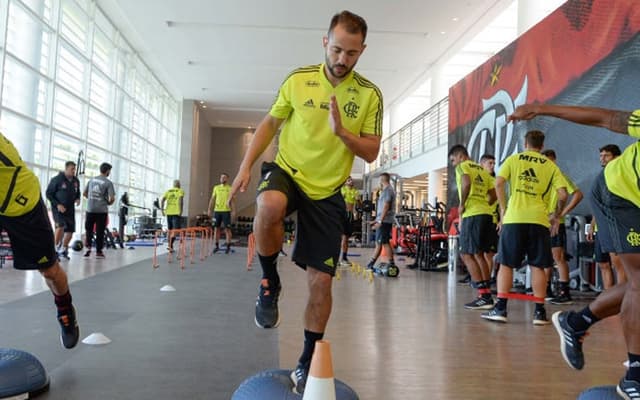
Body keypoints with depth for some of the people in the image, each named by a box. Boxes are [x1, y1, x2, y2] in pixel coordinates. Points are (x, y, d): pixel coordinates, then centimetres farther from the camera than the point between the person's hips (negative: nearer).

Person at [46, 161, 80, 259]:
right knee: (61, 226, -25)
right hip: (58, 208, -5)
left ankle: (63, 250, 25)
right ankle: (56, 247, -10)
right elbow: (48, 193, -6)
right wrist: (57, 204, -16)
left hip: (70, 209, 5)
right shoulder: (57, 179, -10)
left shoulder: (76, 181, 6)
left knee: (70, 231, 5)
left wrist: (77, 199, -2)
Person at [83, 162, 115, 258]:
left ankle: (88, 247, 3)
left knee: (89, 229, 17)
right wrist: (109, 203, 7)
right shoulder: (108, 183, -7)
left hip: (90, 209, 3)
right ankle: (98, 252, 9)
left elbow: (84, 193, 11)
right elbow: (112, 198, -13)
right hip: (102, 210, -3)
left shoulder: (92, 179, 7)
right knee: (100, 231, 4)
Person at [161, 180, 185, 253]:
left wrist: (162, 210, 6)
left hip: (168, 212, 5)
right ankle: (170, 245, -25)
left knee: (170, 230, 14)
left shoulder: (168, 191, 15)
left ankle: (170, 246, 19)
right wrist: (181, 211, -15)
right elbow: (180, 200, -14)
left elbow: (162, 200, 4)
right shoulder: (181, 191, 2)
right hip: (176, 213, -5)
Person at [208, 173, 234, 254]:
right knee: (217, 228, 6)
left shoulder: (230, 188, 2)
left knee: (227, 228, -2)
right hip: (217, 210, 3)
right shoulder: (216, 187, 11)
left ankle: (228, 246, 4)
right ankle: (217, 246, 14)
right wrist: (209, 209, 5)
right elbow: (212, 199, 12)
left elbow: (232, 200, -1)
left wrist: (233, 210, -12)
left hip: (226, 211, -3)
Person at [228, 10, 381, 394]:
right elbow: (270, 123, 8)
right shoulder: (298, 80, -2)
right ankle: (270, 283, -10)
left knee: (321, 279, 0)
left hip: (328, 192, 1)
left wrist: (341, 132, -22)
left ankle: (308, 360, 20)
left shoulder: (369, 94, -3)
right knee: (269, 206, -39)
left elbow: (372, 152, -3)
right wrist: (246, 166, 0)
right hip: (287, 172, 0)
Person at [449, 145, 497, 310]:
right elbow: (493, 195, 20)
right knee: (479, 254, 15)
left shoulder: (462, 166, 0)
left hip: (472, 215, -8)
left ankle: (484, 297, -7)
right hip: (487, 214, 8)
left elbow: (466, 183, -21)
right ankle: (488, 295, 16)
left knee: (466, 254, -3)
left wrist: (462, 205, -11)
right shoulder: (482, 170, 23)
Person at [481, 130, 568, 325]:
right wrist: (556, 216, 16)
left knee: (506, 264, 4)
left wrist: (503, 209, 4)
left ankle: (500, 308, 2)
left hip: (513, 218, -1)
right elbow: (562, 194, 2)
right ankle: (539, 312, 8)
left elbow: (498, 184, -4)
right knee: (537, 266, 7)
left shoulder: (512, 159, 10)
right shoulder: (550, 165, 11)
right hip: (539, 219, 1)